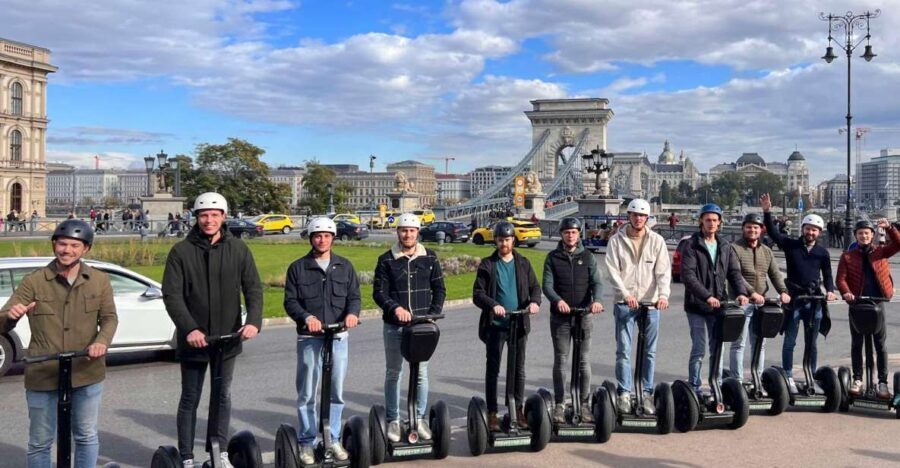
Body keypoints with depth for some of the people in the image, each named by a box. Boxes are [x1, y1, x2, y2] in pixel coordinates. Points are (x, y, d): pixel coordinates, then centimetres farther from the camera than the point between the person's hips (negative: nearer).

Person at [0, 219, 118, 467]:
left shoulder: (99, 281, 3)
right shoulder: (33, 282, -2)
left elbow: (109, 318, 0)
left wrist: (101, 342, -22)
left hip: (86, 374, 1)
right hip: (42, 376, -1)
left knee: (87, 437, 14)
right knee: (40, 442, 10)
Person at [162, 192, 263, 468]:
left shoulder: (238, 249, 0)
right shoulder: (181, 252, -6)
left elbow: (253, 288, -3)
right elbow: (171, 294, -12)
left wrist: (254, 320, -20)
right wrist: (189, 329, -24)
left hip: (228, 338, 2)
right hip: (193, 339, -2)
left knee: (223, 397, 14)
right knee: (190, 399, 10)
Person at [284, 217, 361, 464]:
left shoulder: (345, 266, 11)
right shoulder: (298, 267, 4)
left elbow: (354, 296, 8)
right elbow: (290, 301, -1)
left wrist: (352, 313, -13)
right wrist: (306, 317, -19)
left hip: (339, 337, 2)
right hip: (309, 338, -2)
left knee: (336, 393, 8)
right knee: (307, 394, 1)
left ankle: (334, 439, 20)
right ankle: (307, 442, 12)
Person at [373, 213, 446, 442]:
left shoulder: (429, 257, 6)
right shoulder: (387, 260, 0)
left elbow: (439, 289, 9)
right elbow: (378, 292, -4)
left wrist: (433, 314, -4)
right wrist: (395, 308, -21)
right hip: (394, 326, -1)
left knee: (421, 373, 6)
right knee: (393, 373, 7)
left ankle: (420, 418, 18)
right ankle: (393, 420, 16)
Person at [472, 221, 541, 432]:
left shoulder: (523, 263, 9)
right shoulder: (487, 264, 0)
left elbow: (535, 287, 8)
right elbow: (477, 293, -5)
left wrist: (535, 301, -13)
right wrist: (493, 305, -23)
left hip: (519, 324, 3)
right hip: (495, 324, -2)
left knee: (519, 368, 9)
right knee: (492, 369, 3)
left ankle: (518, 409, 19)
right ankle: (492, 412, 10)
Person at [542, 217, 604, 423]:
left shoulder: (588, 257, 6)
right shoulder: (553, 258, 3)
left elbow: (596, 283, -3)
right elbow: (547, 285, -5)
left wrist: (596, 300, -24)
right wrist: (558, 300, -26)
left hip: (583, 315, 1)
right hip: (560, 317, -1)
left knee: (583, 360, 3)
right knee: (560, 360, 4)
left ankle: (585, 404, 11)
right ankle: (559, 404, 11)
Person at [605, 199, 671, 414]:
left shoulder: (657, 241, 4)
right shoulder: (616, 241, 2)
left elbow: (664, 271, -2)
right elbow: (613, 271, -5)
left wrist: (663, 294, -18)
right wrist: (626, 294, -18)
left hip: (651, 302, 1)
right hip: (624, 303, -1)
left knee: (649, 352, 7)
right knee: (623, 350, -2)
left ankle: (647, 393, 16)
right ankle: (624, 394, 7)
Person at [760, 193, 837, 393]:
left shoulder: (823, 253, 6)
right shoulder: (791, 245, 0)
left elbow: (827, 275, 11)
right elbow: (772, 232, -10)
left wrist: (830, 291, -8)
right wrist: (767, 211, -22)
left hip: (814, 300, 2)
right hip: (794, 298, -2)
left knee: (812, 343, 10)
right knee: (790, 341, 1)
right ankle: (788, 377, 9)